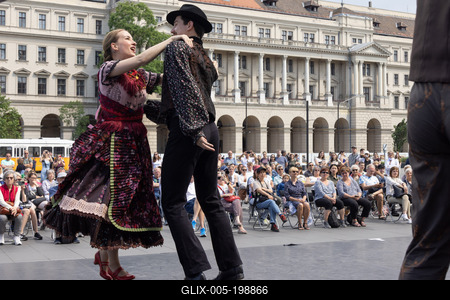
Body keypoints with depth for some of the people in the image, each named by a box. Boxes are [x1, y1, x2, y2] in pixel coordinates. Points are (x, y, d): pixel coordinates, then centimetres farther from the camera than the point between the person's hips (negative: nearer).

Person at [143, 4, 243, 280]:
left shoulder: (177, 48, 2)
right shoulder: (206, 59, 26)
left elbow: (184, 89, -15)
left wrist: (194, 130, -22)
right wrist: (144, 104, 32)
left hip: (187, 132, -8)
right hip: (210, 131, 8)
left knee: (173, 204, -4)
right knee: (211, 201, 11)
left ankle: (196, 272, -11)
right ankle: (232, 270, 11)